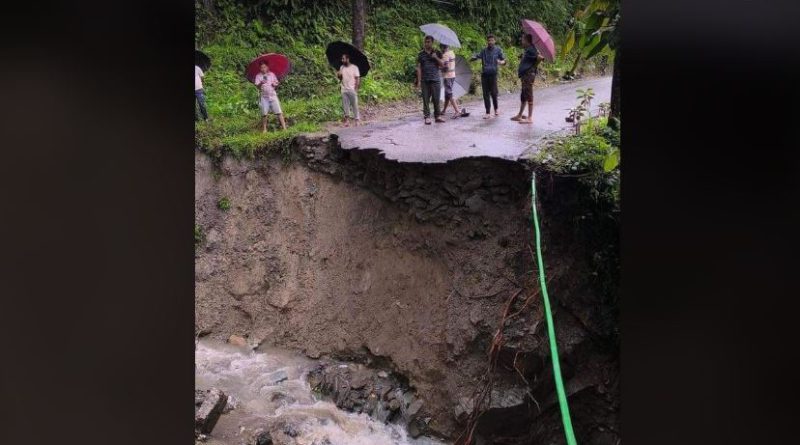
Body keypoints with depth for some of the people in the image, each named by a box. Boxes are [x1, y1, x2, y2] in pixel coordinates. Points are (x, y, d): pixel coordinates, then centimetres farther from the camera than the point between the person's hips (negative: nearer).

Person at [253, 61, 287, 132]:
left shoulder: (272, 74, 6)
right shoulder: (258, 76, -1)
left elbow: (276, 83, 14)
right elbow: (257, 86, -11)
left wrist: (275, 84, -9)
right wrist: (261, 83, -31)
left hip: (273, 95, 1)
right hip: (264, 97, -1)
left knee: (279, 112, -4)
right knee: (264, 114, 0)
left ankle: (284, 127, -2)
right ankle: (264, 129, 11)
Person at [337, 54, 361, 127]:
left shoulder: (354, 67, -5)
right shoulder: (341, 67, 10)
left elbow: (357, 79, -6)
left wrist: (356, 89, -13)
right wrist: (339, 75, -3)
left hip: (352, 90, -5)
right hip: (344, 90, 5)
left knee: (354, 105, -1)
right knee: (345, 105, 4)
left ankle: (357, 120, 4)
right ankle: (347, 120, 8)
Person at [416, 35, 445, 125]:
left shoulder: (437, 53, 10)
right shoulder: (421, 54, 7)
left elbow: (442, 65, 7)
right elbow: (419, 68, 5)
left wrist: (436, 58, -10)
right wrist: (419, 81, -2)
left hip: (435, 80, 0)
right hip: (424, 80, 0)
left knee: (436, 99, 1)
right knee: (426, 99, -1)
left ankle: (437, 116, 9)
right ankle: (427, 117, 3)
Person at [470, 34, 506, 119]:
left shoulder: (498, 50, 3)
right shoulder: (484, 50, 10)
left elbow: (504, 60, 3)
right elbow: (476, 56, 4)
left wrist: (500, 62, -21)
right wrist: (473, 58, -20)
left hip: (493, 74, -2)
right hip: (484, 74, 2)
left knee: (493, 92, -4)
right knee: (485, 94, 1)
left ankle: (496, 109, 20)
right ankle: (488, 113, 7)